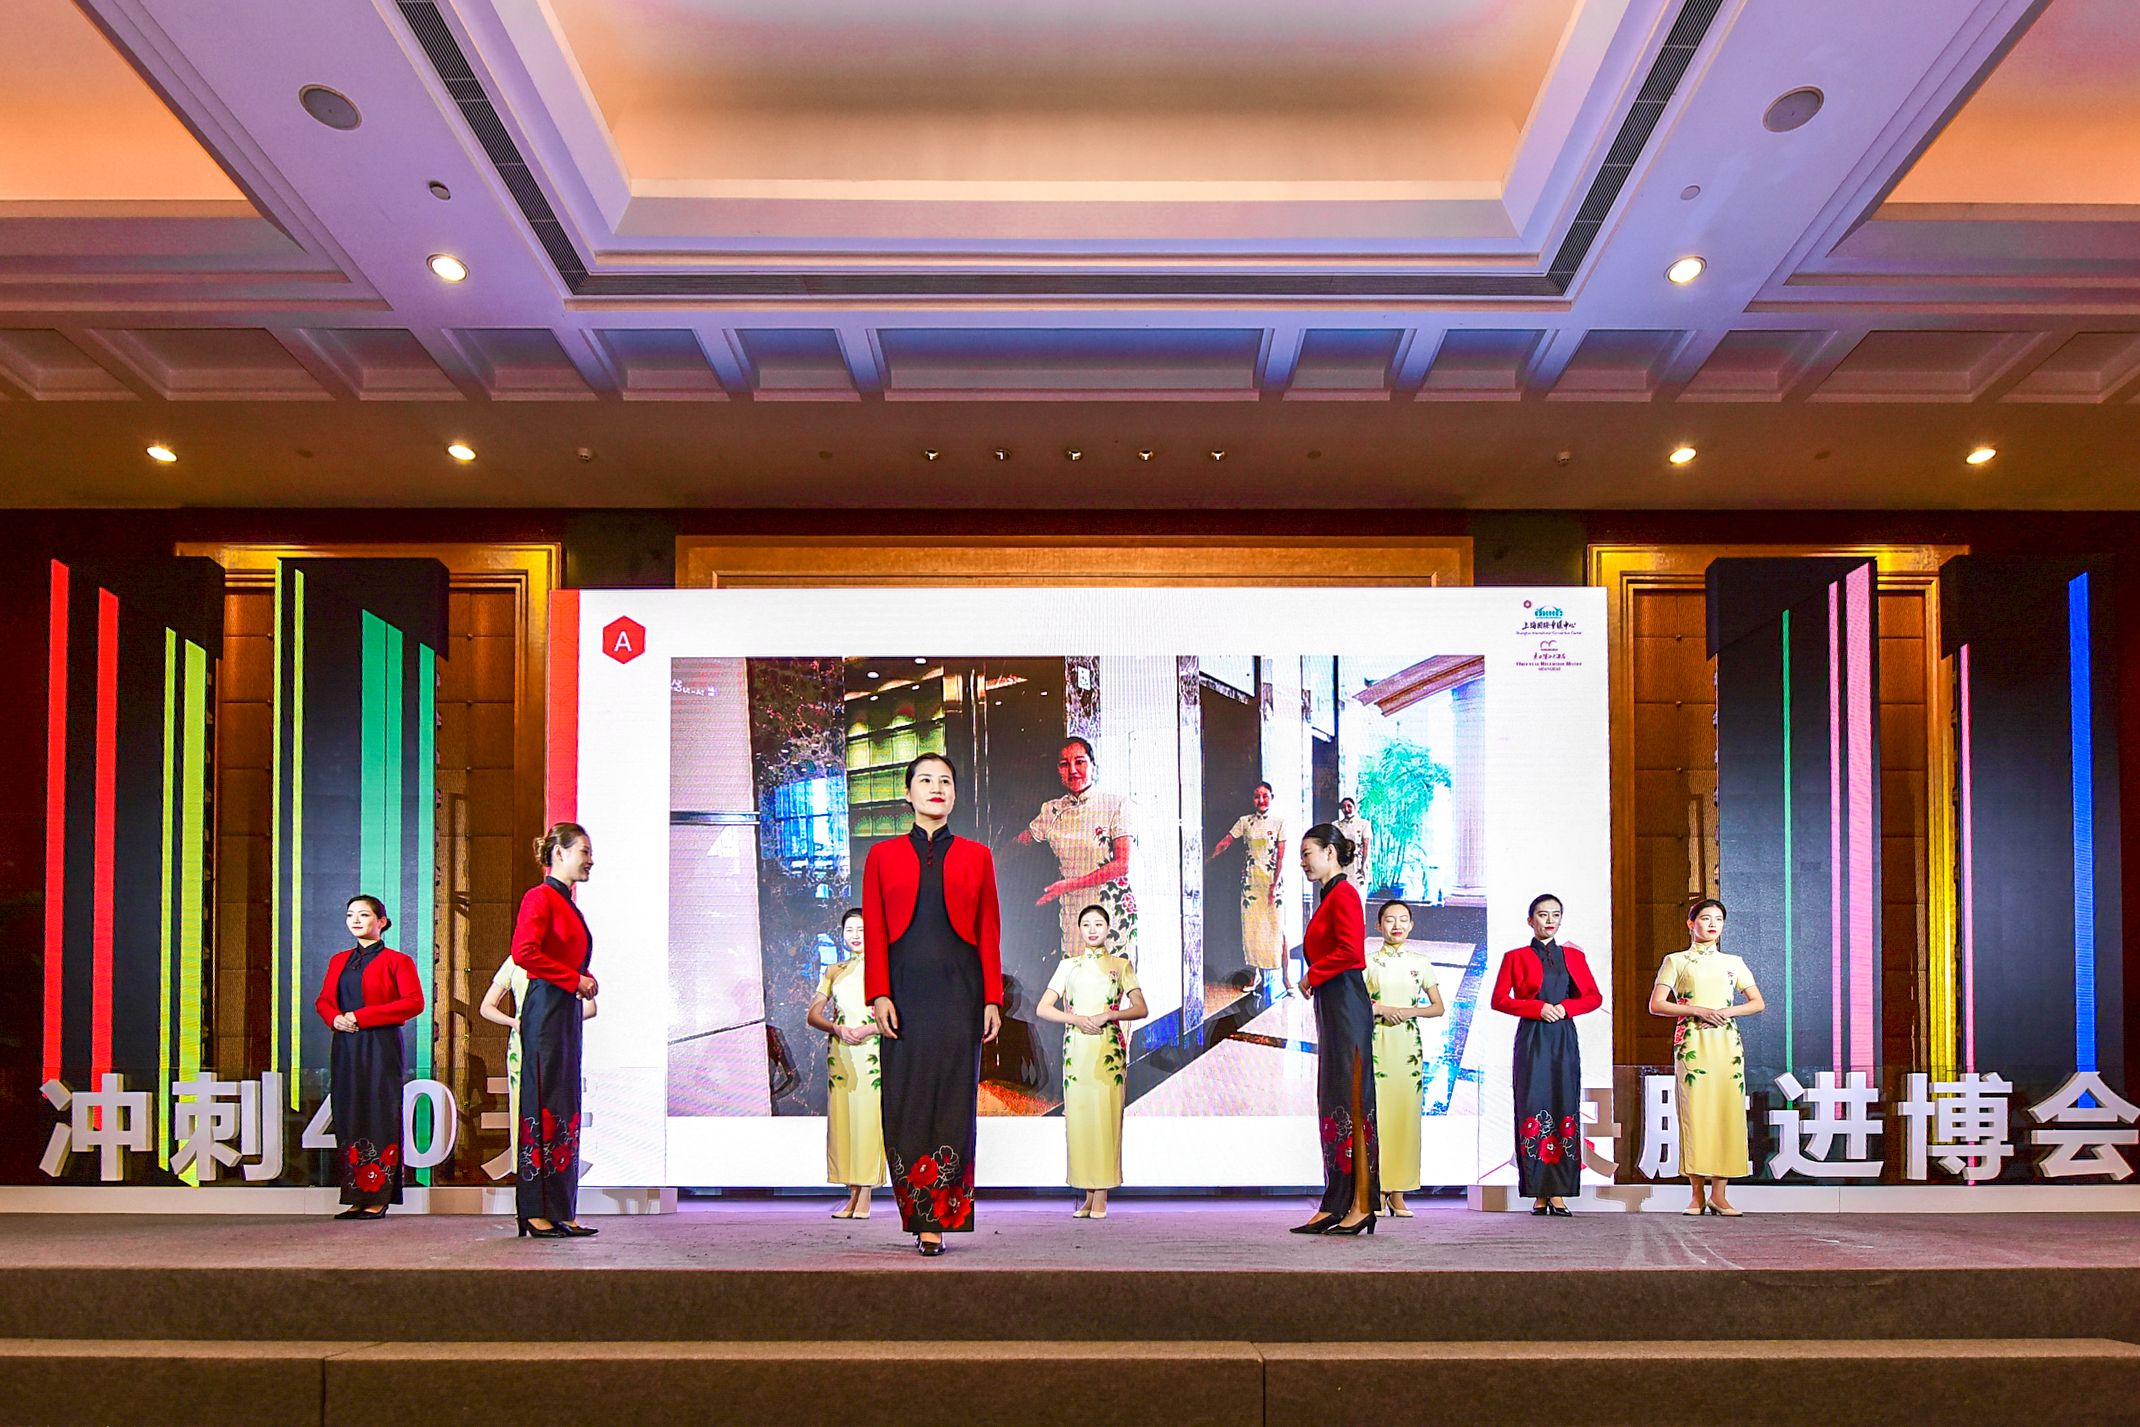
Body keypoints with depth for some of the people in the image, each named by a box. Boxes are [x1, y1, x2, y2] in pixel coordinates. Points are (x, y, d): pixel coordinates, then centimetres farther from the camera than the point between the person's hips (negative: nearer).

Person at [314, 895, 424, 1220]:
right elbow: (323, 1001, 20)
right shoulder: (338, 961, 19)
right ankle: (356, 1198, 9)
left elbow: (414, 1002, -10)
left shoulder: (396, 961, 0)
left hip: (380, 1047, -6)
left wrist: (361, 1017, -14)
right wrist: (336, 1019, -4)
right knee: (348, 1119, 4)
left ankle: (378, 1198, -4)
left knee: (379, 1118, -6)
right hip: (345, 1048, 6)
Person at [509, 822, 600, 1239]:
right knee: (544, 1107, -7)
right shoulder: (540, 897, -8)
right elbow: (524, 953, -20)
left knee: (565, 1109, 8)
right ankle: (537, 1213, -3)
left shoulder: (568, 904, 19)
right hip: (546, 1008, -9)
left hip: (567, 1009, 9)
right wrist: (575, 979, -15)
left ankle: (561, 1212, 12)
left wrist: (583, 982, 8)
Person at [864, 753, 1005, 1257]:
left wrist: (992, 999, 0)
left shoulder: (976, 856, 9)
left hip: (958, 991, 0)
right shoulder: (883, 855, 9)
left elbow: (989, 933, 7)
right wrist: (879, 994, -6)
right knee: (905, 1101, 1)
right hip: (905, 991, 0)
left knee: (953, 1100, -2)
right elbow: (874, 931, 4)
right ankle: (917, 1212, 13)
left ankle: (938, 1220, 4)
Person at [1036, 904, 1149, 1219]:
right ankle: (1088, 1195, 5)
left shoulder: (1121, 965, 10)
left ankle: (1101, 1197, -5)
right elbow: (1043, 1008, 7)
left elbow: (1141, 1009, 3)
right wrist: (1076, 1019, -8)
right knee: (1078, 1118, -2)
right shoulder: (1068, 965, 13)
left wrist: (1106, 1016, -10)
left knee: (1105, 1117, -8)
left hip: (1108, 1050, -2)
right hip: (1076, 1049, 2)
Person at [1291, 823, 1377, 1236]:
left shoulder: (1343, 894, -11)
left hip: (1346, 1005, -10)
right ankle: (1336, 1205, 13)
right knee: (1333, 1104, 9)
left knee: (1351, 1102, -7)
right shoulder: (1331, 896, 18)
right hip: (1332, 1006, 10)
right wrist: (1314, 978, 9)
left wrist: (1311, 975, -11)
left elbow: (1350, 950, -22)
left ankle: (1362, 1204, -3)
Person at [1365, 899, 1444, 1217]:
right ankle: (1377, 1190, -1)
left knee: (1406, 1114, -2)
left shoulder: (1420, 963, 11)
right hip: (1376, 1044, -2)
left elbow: (1438, 1007, 12)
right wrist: (1381, 1009, -11)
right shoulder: (1368, 961, 5)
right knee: (1376, 1112, -7)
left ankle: (1398, 1193, 3)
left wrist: (1411, 1011, -5)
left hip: (1408, 1045, 2)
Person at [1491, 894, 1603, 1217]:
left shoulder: (1574, 956, 16)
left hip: (1564, 1040, 2)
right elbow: (1499, 999, 0)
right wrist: (1539, 1008, -11)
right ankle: (1538, 1193, -4)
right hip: (1532, 1041, -2)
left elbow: (1594, 997, 12)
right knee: (1533, 1109, -7)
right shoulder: (1516, 957, 7)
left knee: (1564, 1109, -4)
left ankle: (1558, 1193, -2)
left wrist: (1565, 1007, -5)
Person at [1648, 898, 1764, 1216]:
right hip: (1692, 1043, -2)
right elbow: (1656, 1004, 1)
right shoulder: (1675, 961, 8)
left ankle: (1718, 1194, 0)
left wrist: (1728, 1011, -3)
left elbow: (1758, 1003, 16)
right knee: (1694, 1112, -7)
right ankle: (1697, 1195, -2)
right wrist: (1698, 1010, -11)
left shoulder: (1733, 962, 16)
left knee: (1727, 1111, -5)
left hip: (1726, 1043, 3)